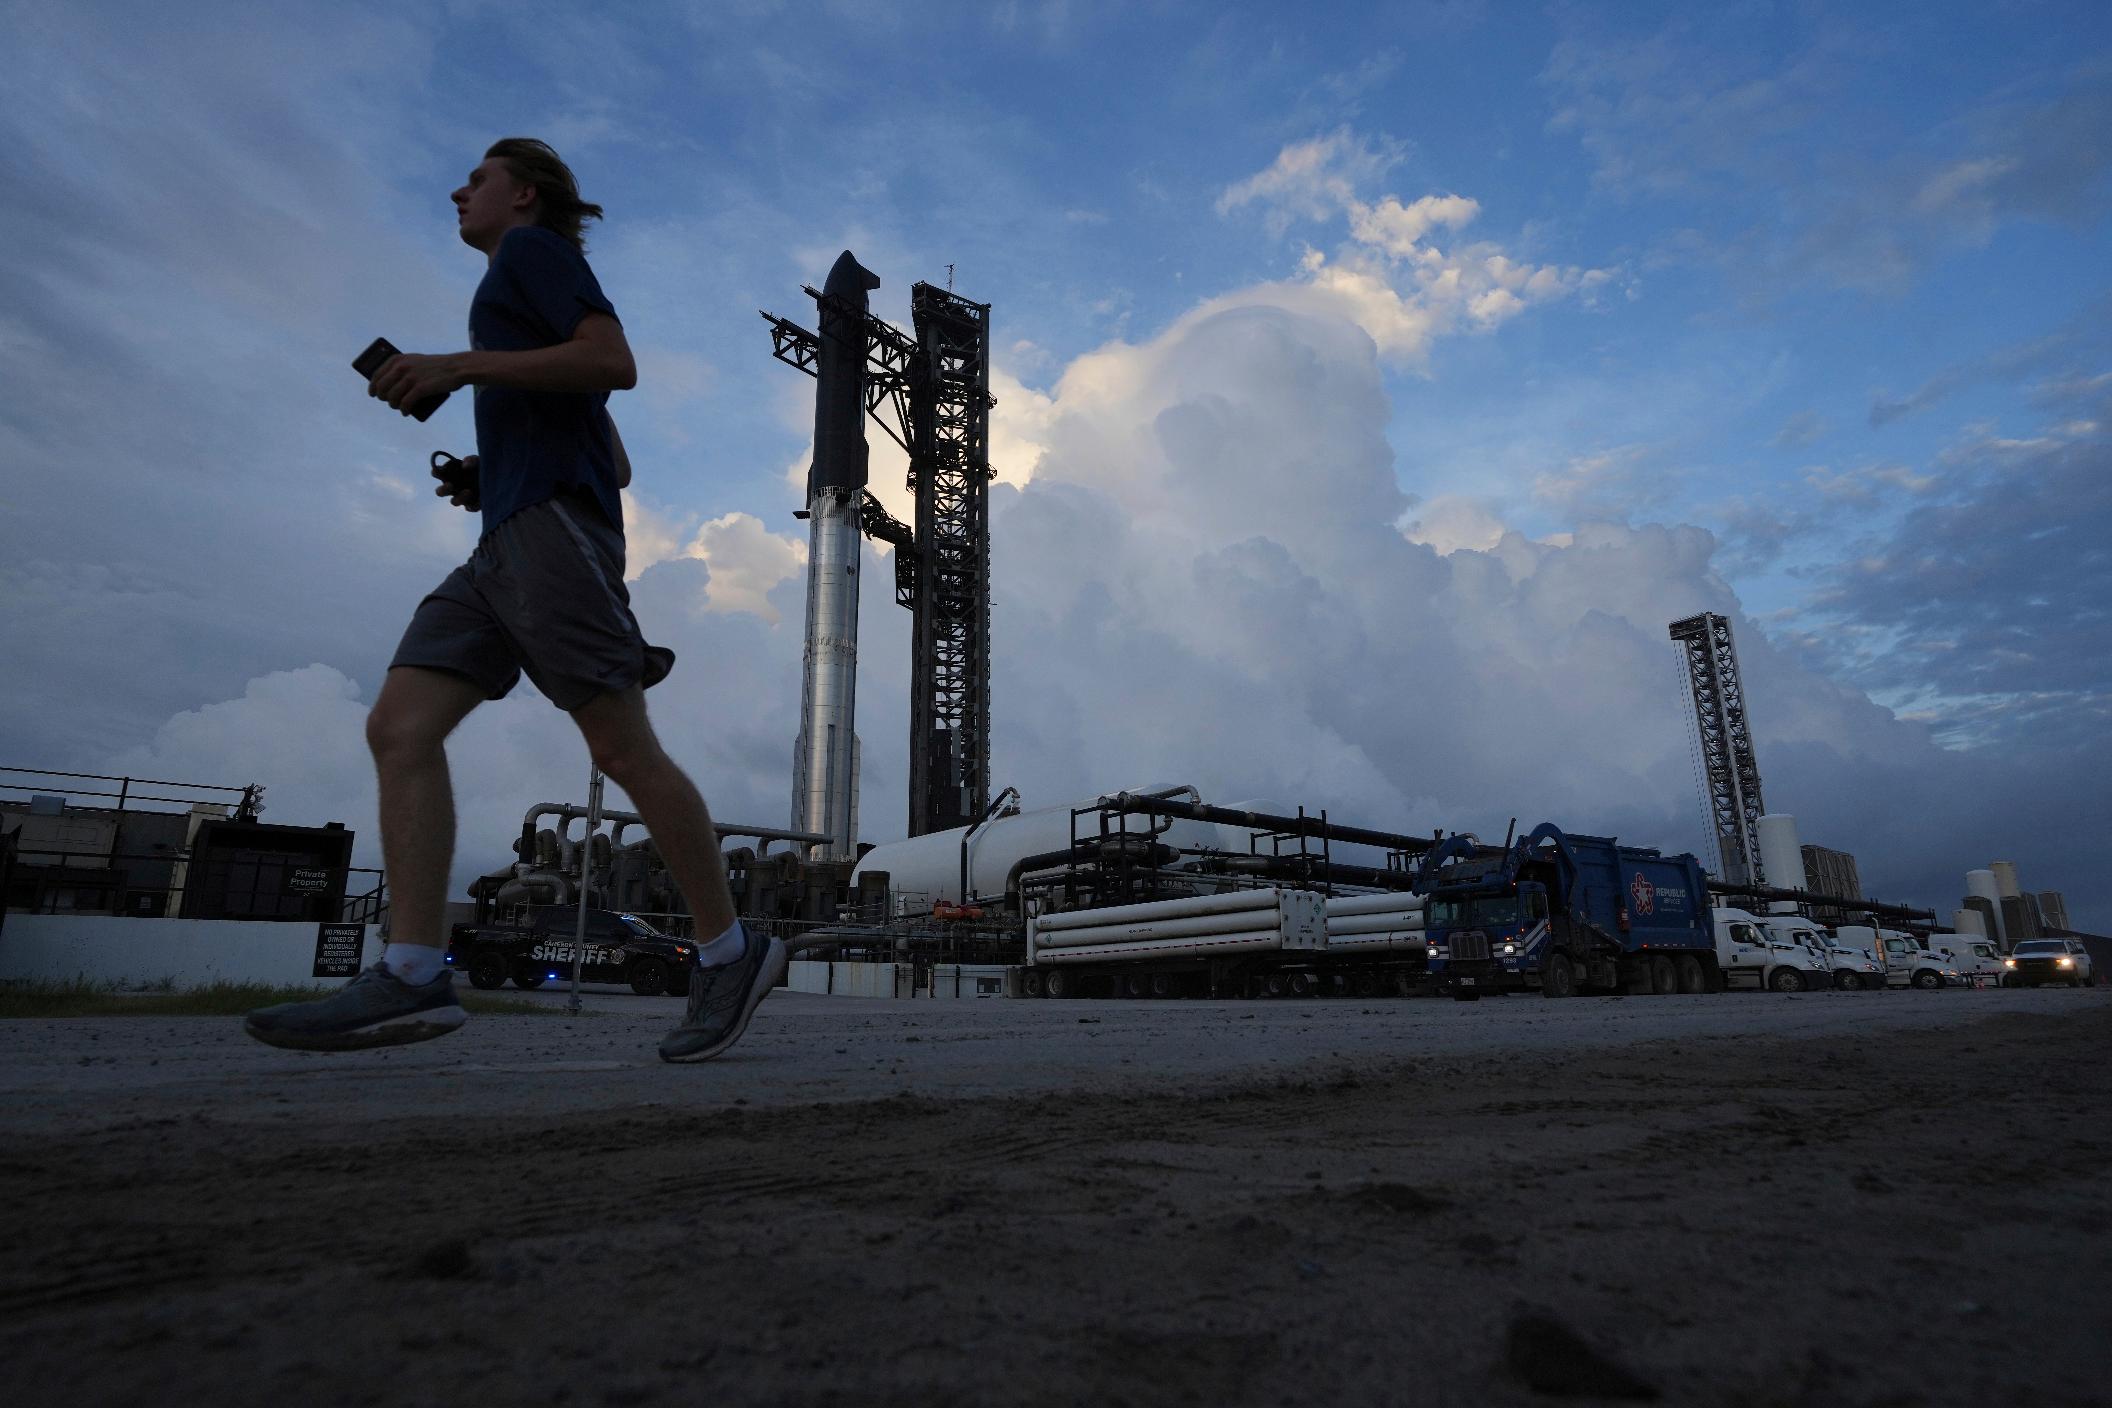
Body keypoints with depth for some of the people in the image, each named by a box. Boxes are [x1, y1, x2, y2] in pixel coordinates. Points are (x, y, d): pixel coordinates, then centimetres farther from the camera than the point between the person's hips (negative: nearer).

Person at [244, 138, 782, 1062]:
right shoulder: (527, 294, 35)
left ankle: (729, 952, -6)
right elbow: (619, 464, 29)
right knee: (399, 728, -4)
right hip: (509, 538, 10)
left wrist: (462, 365, -10)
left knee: (622, 748, -13)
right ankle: (413, 976, -12)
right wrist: (492, 475, 19)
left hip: (554, 520, -10)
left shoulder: (534, 247, 11)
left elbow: (616, 363, -10)